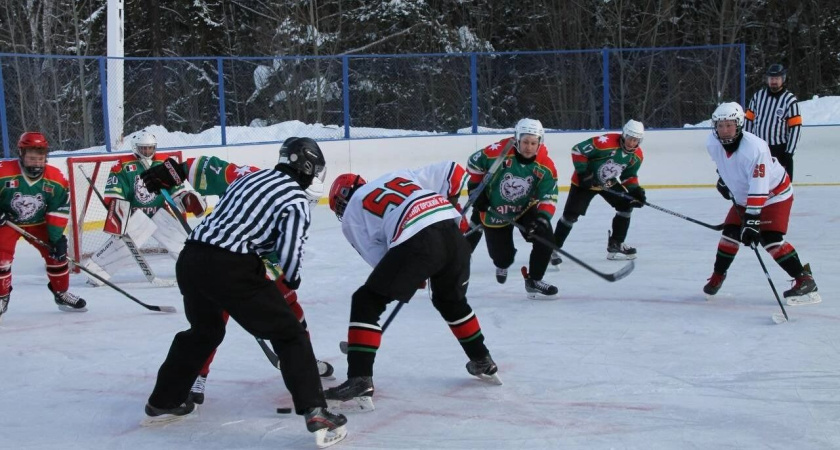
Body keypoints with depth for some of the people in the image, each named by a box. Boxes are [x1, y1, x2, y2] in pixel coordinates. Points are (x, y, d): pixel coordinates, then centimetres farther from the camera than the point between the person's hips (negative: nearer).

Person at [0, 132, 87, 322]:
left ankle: (62, 293, 17)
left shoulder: (56, 179, -16)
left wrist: (56, 236, -16)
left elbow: (59, 211, -11)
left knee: (57, 253, -2)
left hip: (38, 223, 3)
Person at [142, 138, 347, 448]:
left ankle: (163, 402, 42)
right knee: (289, 335, 3)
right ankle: (316, 414, -7)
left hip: (191, 258, 7)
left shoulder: (250, 178, 22)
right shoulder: (296, 198, 0)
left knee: (205, 330, 32)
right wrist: (292, 279, 12)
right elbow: (289, 252, -9)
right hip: (230, 269, -7)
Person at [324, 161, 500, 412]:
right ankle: (483, 363, 44)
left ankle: (360, 382, -2)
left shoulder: (351, 215, 20)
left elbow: (380, 259, 13)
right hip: (452, 232, 6)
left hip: (416, 243, -6)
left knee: (367, 303, 8)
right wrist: (449, 207, 37)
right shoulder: (401, 175, 32)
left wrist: (412, 275, 26)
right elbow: (451, 171, 28)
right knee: (451, 301, 32)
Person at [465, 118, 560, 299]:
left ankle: (534, 281, 1)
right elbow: (474, 163, -8)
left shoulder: (545, 167, -17)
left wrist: (543, 217, -33)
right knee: (503, 256, 0)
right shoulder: (498, 151, -25)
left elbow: (549, 197, -16)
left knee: (545, 237, -18)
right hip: (493, 210, -2)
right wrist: (475, 188, -10)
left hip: (526, 208, 3)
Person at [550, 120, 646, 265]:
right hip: (584, 182, -6)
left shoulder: (637, 156, -8)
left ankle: (615, 244, 11)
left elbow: (629, 176, 6)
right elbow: (577, 150, -26)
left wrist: (635, 190, -12)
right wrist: (583, 173, -27)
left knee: (626, 205, 0)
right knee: (571, 214, -9)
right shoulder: (606, 142, -30)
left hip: (610, 183, 7)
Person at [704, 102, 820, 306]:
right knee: (731, 233, 4)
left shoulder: (754, 148, -36)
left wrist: (752, 221, -41)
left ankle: (805, 280, -16)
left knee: (770, 239, -19)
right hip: (743, 195, 7)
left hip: (774, 193, -7)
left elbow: (758, 189, -38)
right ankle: (718, 276, 23)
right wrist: (723, 179, 21)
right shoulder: (713, 143, -14)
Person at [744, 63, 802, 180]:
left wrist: (789, 152, -13)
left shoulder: (790, 100, -8)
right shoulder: (758, 96, 4)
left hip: (780, 149, -4)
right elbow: (749, 120, 9)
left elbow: (796, 127, -9)